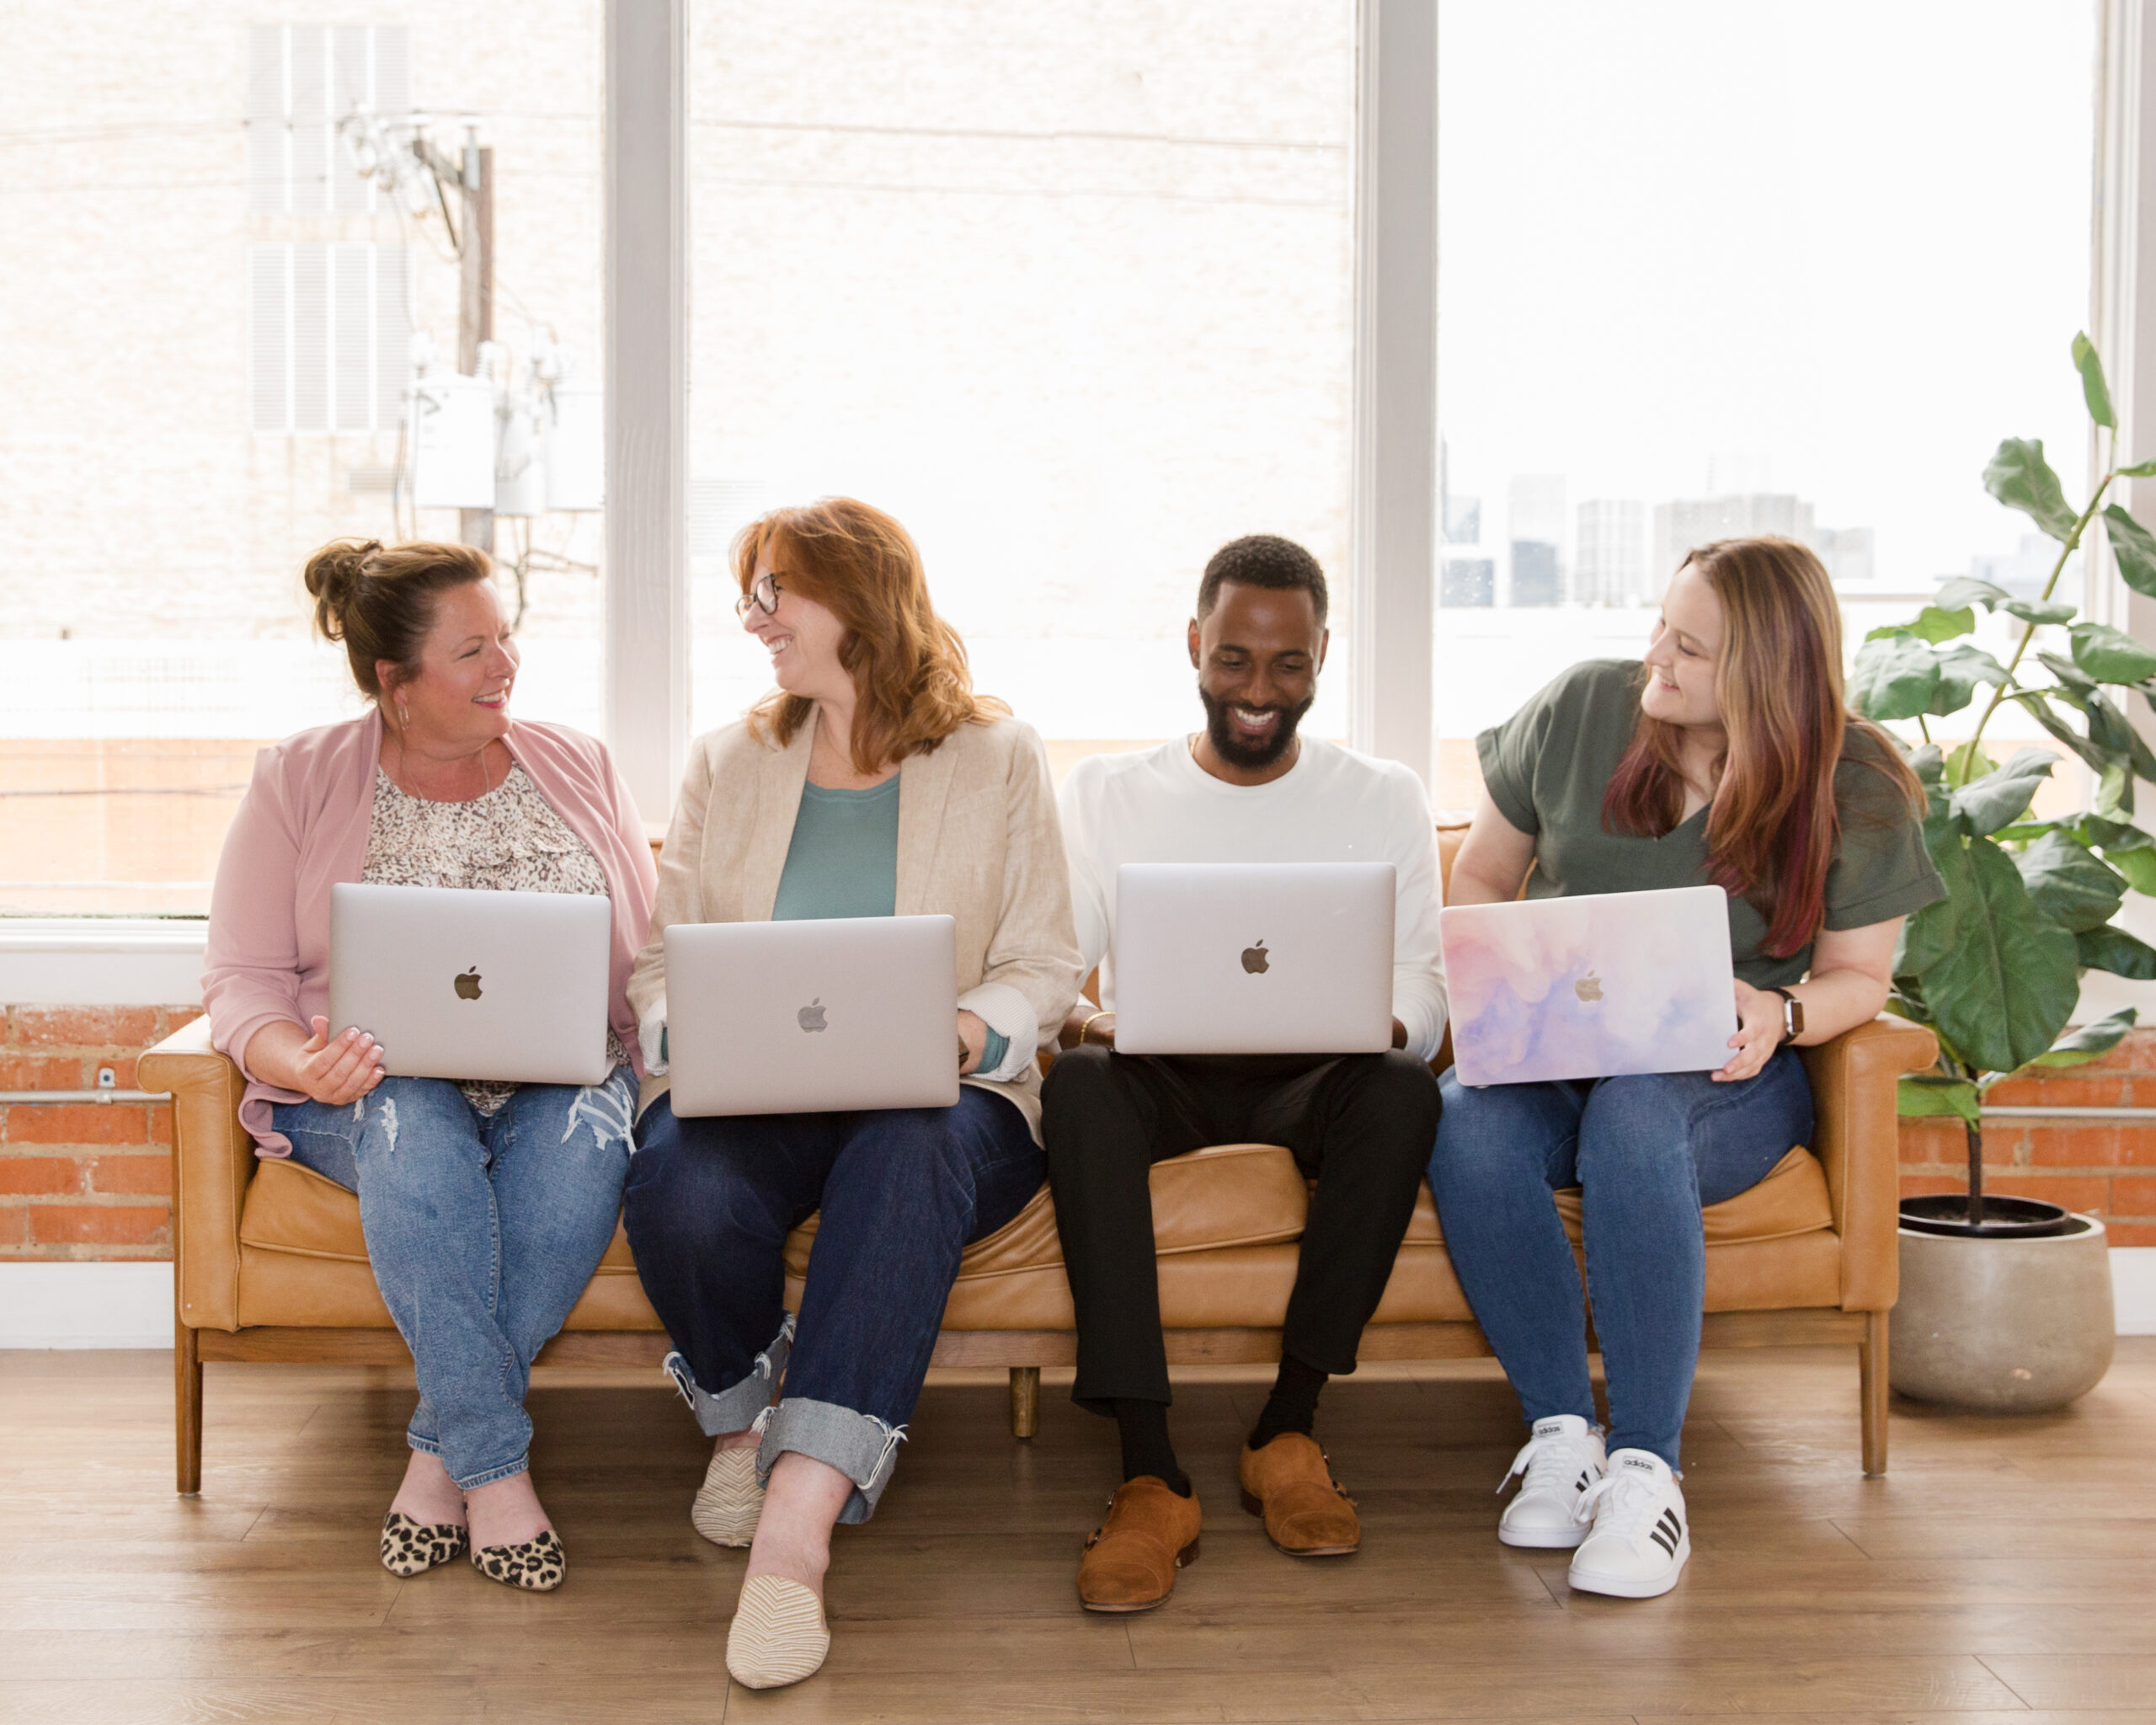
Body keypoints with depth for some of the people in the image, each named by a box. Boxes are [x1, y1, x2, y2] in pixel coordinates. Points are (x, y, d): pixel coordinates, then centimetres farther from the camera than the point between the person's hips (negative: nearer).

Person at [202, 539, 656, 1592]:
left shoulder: (578, 769, 12)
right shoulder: (298, 782, 6)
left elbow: (655, 949, 12)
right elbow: (242, 980, 1)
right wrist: (301, 1061, -21)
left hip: (560, 1080, 2)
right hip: (374, 1090, -1)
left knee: (585, 1137, -35)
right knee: (414, 1132, -38)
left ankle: (442, 1450, -22)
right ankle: (496, 1466, -30)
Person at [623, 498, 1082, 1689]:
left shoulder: (999, 758, 10)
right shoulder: (726, 764, 18)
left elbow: (1043, 969, 4)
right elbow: (658, 962, 12)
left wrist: (970, 1030, -18)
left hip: (941, 1101, -2)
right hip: (751, 1100, 2)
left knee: (911, 1155, -40)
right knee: (680, 1187, -34)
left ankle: (797, 1524, -46)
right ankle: (742, 1421, -2)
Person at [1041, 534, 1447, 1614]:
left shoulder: (1383, 800, 12)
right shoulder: (1106, 793, 12)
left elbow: (1424, 993, 2)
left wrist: (1381, 1024, -23)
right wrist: (1079, 1021, -22)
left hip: (1312, 1082, 0)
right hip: (1161, 1079, 0)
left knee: (1403, 1089, -34)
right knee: (1081, 1081, -35)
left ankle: (1288, 1430, -24)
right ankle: (1149, 1476, -38)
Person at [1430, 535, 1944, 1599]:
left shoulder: (1856, 792, -1)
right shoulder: (1578, 710, 3)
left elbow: (1859, 975, 7)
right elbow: (1479, 879, 13)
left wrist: (1781, 1013, -17)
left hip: (1727, 1075, -2)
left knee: (1633, 1123, -40)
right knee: (1466, 1124, -35)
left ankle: (1647, 1469, -32)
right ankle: (1560, 1431, -21)